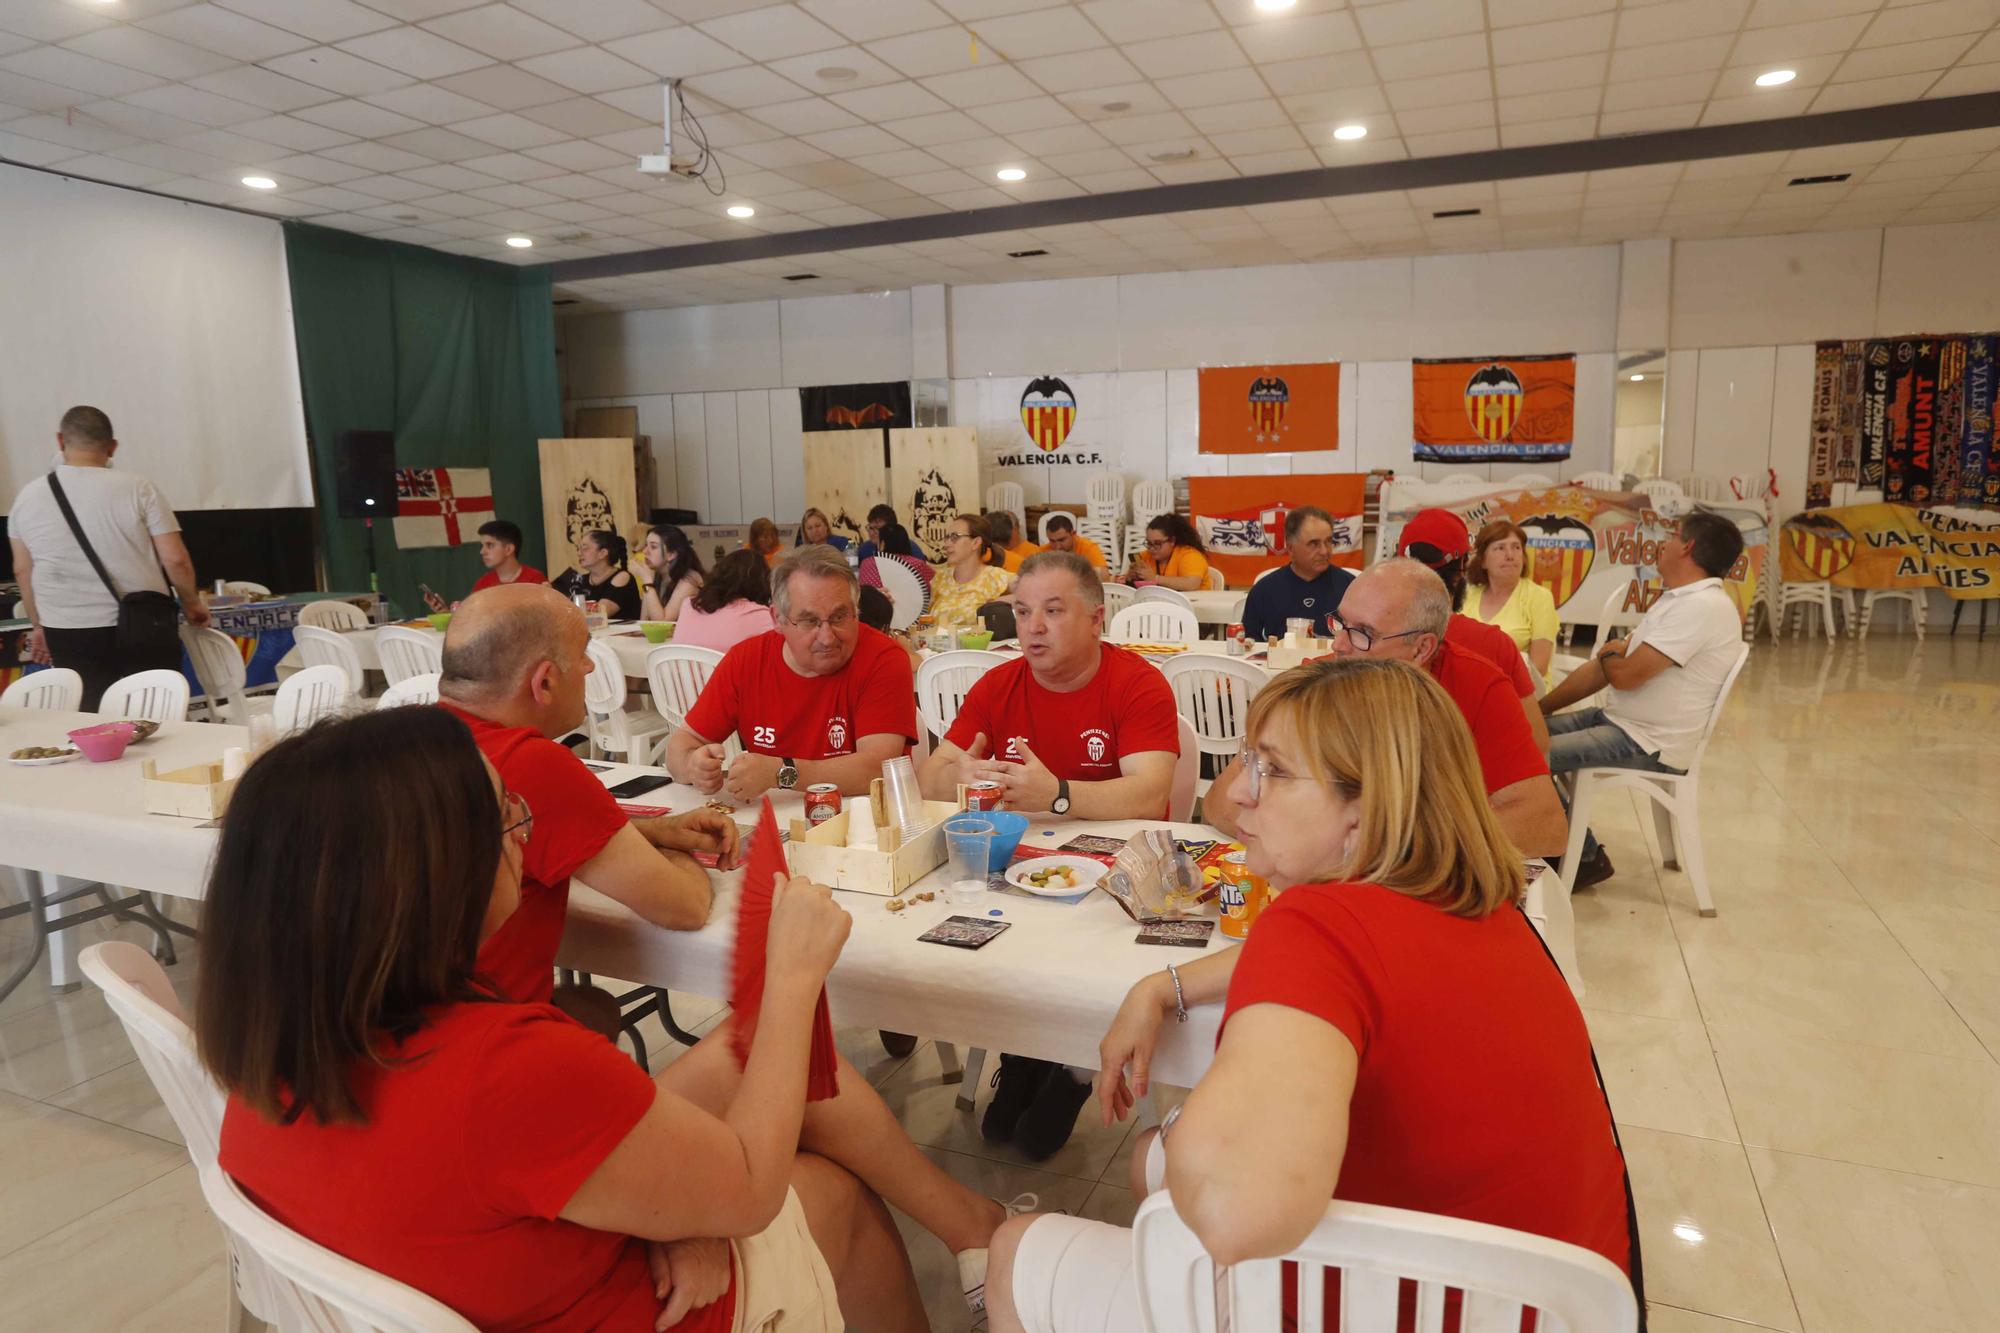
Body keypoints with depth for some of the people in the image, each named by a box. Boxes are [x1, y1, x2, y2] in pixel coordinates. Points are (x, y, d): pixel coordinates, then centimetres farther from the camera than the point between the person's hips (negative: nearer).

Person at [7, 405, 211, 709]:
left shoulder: (28, 496, 4)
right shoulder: (137, 488, -7)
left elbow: (22, 570, 12)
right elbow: (175, 560, -8)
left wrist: (38, 624, 23)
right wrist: (192, 603, 8)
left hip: (67, 634, 2)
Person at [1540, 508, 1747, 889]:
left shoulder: (1703, 607, -21)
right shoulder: (1678, 599, 13)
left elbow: (1625, 675, -25)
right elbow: (1602, 670, 12)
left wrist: (1609, 654, 0)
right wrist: (1539, 709, 7)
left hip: (1649, 745, -10)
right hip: (1619, 721, 10)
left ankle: (1586, 856, 1)